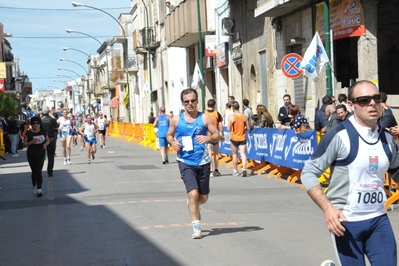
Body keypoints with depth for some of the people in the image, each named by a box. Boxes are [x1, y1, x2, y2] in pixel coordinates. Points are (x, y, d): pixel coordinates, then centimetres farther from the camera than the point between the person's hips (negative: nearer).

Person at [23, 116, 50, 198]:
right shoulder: (28, 133, -8)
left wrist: (45, 144, -11)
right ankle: (34, 187, 33)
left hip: (41, 154, 0)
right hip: (31, 155, 0)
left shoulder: (43, 132, -2)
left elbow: (48, 140, 11)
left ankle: (39, 189, -11)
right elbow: (24, 144, -7)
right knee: (34, 172, 10)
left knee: (38, 172, -10)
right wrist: (32, 142, -25)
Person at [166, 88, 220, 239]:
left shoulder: (205, 118, -1)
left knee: (203, 197, 10)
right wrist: (173, 143, -7)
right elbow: (169, 135, 15)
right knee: (193, 194, -15)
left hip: (203, 162, 2)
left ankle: (192, 204, 46)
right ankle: (196, 227, -4)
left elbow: (217, 135, 0)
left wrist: (208, 138, -21)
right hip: (186, 162, -1)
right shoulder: (176, 120, 2)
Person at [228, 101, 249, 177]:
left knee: (235, 154, 11)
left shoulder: (232, 117, -10)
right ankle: (244, 168, -22)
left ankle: (235, 171, 20)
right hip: (242, 138, 1)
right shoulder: (244, 117, -2)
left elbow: (229, 129, -10)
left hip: (234, 138, -1)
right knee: (243, 153, -1)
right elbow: (248, 128, 1)